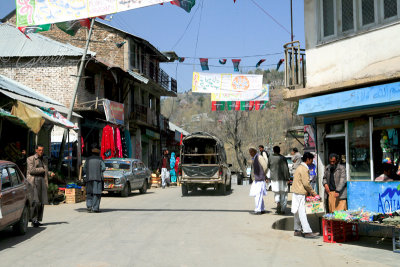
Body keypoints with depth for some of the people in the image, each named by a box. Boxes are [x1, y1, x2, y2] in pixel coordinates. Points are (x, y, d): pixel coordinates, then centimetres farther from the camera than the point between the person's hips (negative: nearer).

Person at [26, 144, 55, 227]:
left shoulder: (45, 159, 20)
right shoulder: (30, 159, 4)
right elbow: (31, 170, -9)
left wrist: (50, 173, 3)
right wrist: (42, 169, -4)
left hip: (42, 181, 5)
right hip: (33, 181, -5)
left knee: (42, 202, 0)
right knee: (35, 201, -14)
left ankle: (38, 220, 8)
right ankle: (34, 220, -10)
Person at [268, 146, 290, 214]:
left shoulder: (271, 157, -2)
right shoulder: (283, 158, -8)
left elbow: (268, 166, 9)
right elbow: (286, 168, -10)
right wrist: (287, 178, -6)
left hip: (274, 178, 2)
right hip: (282, 178, -2)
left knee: (277, 193, 15)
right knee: (283, 194, 9)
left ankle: (278, 203, -13)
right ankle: (283, 210, 7)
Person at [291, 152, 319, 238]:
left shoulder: (300, 167, 16)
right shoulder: (304, 169, -16)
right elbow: (306, 183, -19)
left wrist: (310, 191, 16)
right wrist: (312, 192, -7)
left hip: (296, 192, 10)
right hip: (300, 193, -10)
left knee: (297, 212, 13)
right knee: (302, 212, -10)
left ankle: (297, 230, 18)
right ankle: (307, 232, -10)